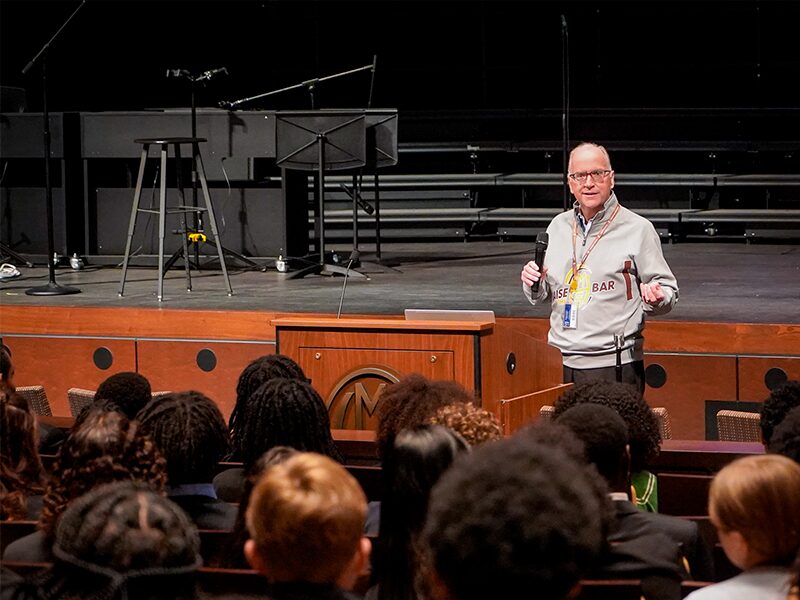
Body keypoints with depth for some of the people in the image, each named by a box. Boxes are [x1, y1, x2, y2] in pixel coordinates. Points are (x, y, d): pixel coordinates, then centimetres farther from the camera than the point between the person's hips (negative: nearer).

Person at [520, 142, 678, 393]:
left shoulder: (638, 229, -1)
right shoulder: (558, 227, 13)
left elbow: (668, 291, 0)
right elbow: (542, 296, 23)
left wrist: (657, 298, -21)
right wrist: (533, 284, 1)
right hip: (562, 362, 5)